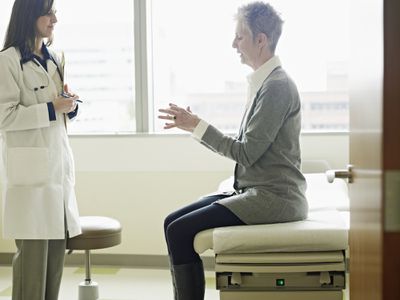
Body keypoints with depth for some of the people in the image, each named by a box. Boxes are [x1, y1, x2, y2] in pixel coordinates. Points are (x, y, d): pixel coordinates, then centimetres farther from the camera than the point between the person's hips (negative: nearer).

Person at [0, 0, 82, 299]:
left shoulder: (54, 59, 16)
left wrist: (70, 105, 2)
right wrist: (52, 108, -16)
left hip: (59, 162, 7)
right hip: (30, 166, -7)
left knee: (57, 248, 6)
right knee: (33, 251, -5)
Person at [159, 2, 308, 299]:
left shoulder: (277, 85, -15)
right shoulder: (264, 81, 13)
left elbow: (247, 152, -19)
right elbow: (246, 147, 11)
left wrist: (197, 125, -13)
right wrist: (194, 124, 6)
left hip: (273, 197, -9)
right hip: (255, 191, 9)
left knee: (180, 232, -14)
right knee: (173, 223, 4)